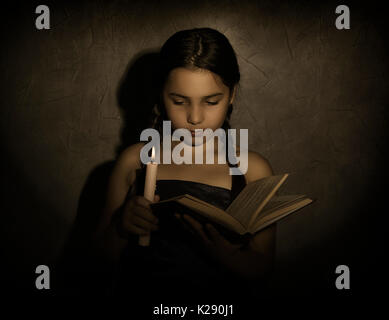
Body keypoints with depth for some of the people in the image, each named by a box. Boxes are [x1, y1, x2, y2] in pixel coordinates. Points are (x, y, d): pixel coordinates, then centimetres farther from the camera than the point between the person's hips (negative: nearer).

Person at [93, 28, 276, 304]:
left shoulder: (252, 170, 2)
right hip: (139, 291, 2)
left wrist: (225, 255, -18)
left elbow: (262, 269, 2)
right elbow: (108, 252, 12)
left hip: (221, 298, -1)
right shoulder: (134, 160, 5)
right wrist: (121, 227, -9)